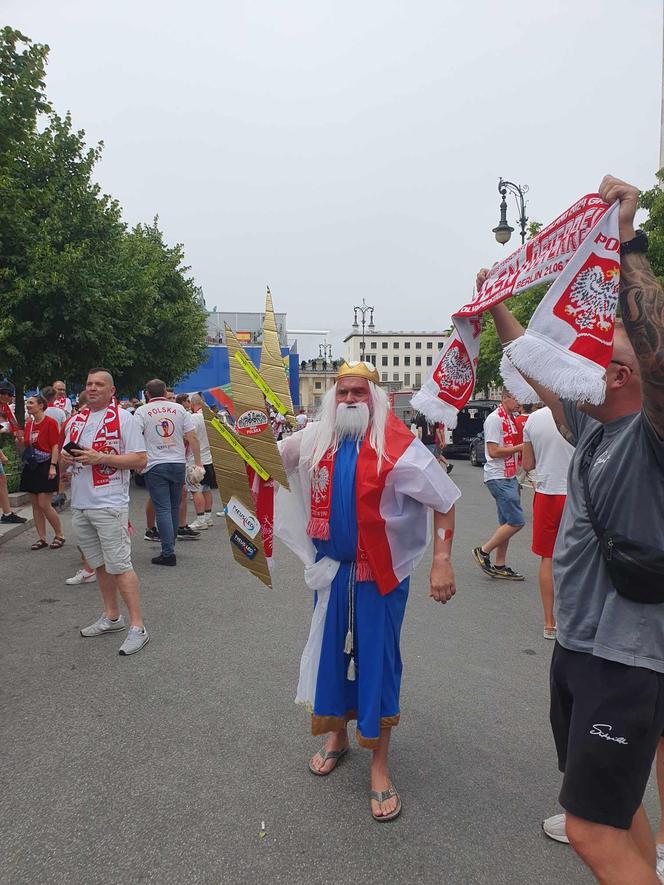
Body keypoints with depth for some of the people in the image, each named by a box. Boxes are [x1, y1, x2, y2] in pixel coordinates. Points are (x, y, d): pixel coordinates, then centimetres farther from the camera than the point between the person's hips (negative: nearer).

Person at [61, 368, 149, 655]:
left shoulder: (123, 419, -6)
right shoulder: (76, 421, 15)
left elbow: (140, 460, -12)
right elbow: (66, 455, 23)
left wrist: (99, 457, -19)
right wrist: (65, 457, -1)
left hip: (109, 505, -7)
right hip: (80, 504, 7)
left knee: (119, 565, -7)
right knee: (100, 564, 15)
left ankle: (137, 626, 0)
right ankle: (111, 617, 28)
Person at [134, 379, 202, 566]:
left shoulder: (142, 411, 0)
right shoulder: (179, 408, 6)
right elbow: (192, 437, 3)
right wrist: (198, 462, 8)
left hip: (155, 466, -3)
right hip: (178, 463, 3)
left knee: (163, 509, -2)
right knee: (174, 507, 14)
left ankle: (168, 553, -5)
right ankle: (170, 544, 26)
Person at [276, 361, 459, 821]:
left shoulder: (397, 446, -15)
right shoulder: (315, 439, 0)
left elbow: (444, 500, -12)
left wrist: (443, 561, -18)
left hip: (380, 574, -4)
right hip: (332, 568, 5)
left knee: (377, 660, 4)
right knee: (332, 650, 17)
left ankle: (380, 766, 23)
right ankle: (338, 735, 42)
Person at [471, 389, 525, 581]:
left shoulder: (511, 418, 14)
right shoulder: (494, 419, -14)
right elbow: (494, 451, -20)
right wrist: (521, 447, -16)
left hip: (509, 477, 10)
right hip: (498, 478, -10)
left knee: (507, 523, 11)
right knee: (516, 522, -11)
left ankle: (499, 566, 18)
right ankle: (483, 551, 3)